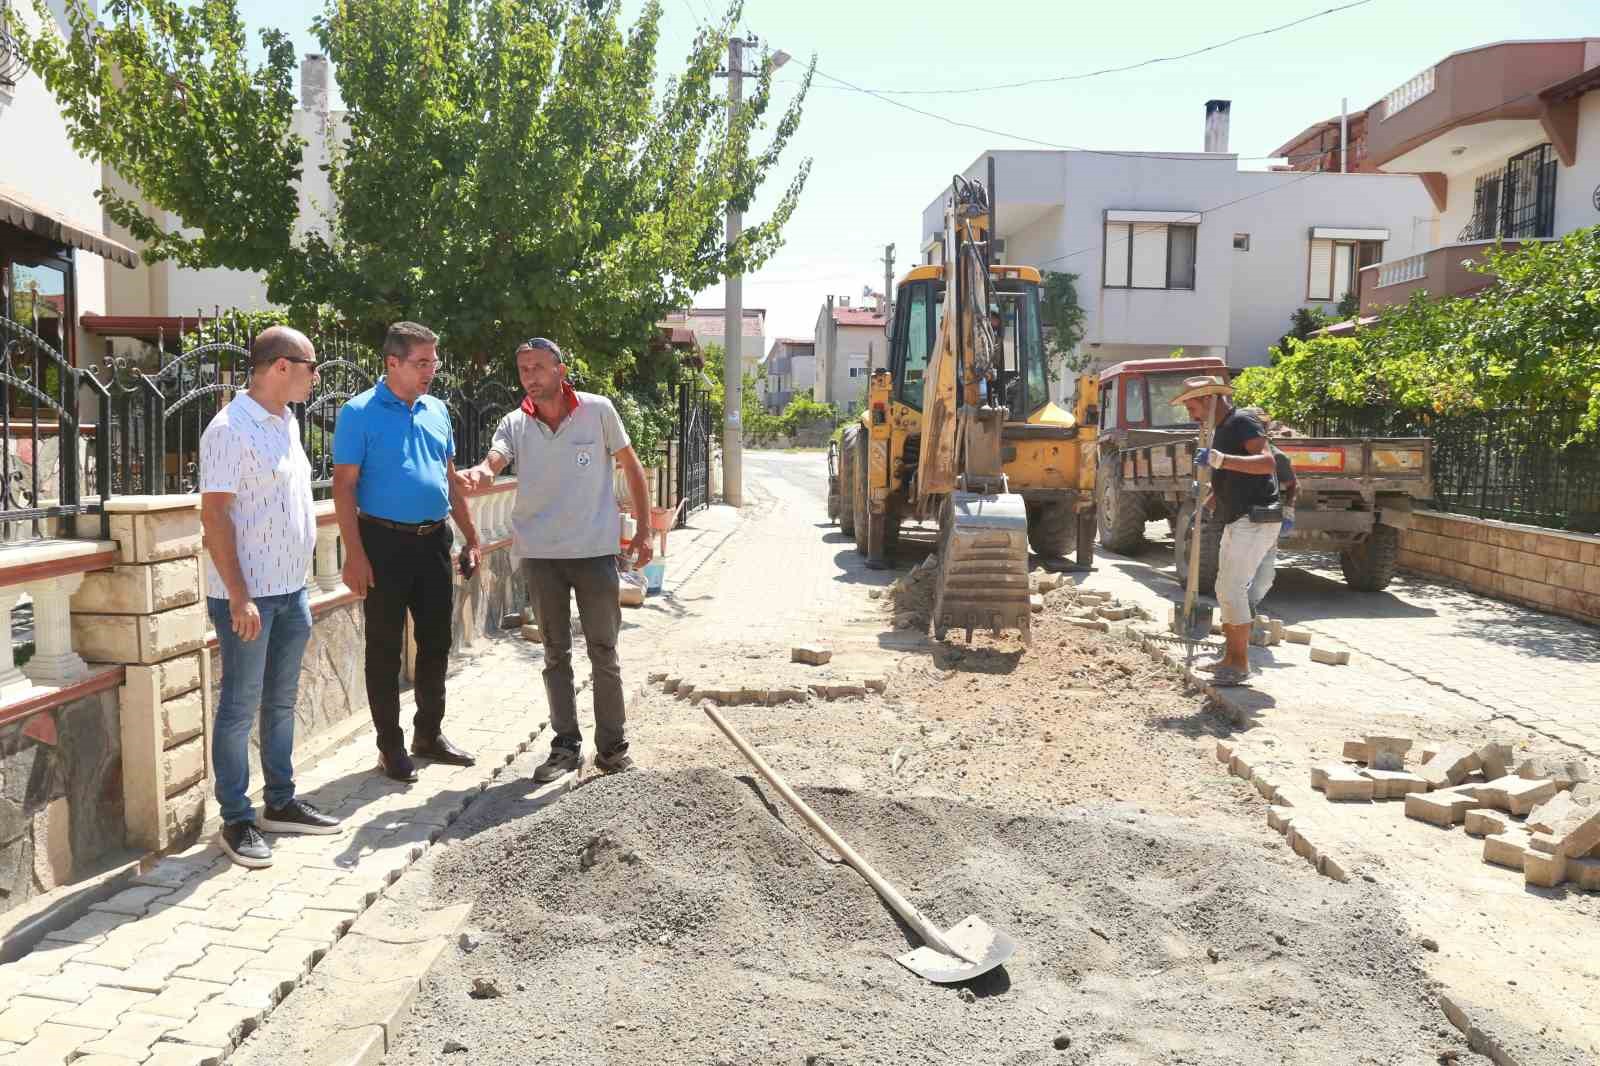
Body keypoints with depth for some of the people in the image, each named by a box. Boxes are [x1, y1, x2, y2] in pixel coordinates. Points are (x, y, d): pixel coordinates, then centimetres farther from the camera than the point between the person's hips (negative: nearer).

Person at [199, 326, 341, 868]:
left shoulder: (287, 422, 11)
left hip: (291, 590, 8)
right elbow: (214, 515, -18)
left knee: (281, 702, 16)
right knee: (240, 709, 1)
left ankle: (281, 802, 27)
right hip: (249, 596, -8)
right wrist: (239, 597, -20)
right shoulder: (231, 430, -15)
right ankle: (236, 821, 11)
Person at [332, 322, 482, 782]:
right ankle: (390, 745, 15)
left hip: (434, 540, 6)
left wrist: (470, 535, 13)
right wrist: (355, 554, -16)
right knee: (385, 648, 4)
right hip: (385, 541, -6)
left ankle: (429, 733, 27)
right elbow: (344, 486, -10)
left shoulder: (437, 410, 10)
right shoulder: (360, 413, -8)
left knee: (436, 642, 12)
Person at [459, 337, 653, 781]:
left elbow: (632, 467, 4)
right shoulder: (514, 424, 2)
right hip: (540, 553, 2)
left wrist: (643, 530, 2)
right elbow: (492, 462, -16)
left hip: (595, 549, -2)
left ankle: (613, 746, 18)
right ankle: (566, 745, 23)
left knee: (604, 652, 5)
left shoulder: (597, 411, -3)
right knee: (555, 653, 11)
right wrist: (478, 474, -41)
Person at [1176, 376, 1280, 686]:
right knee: (1225, 590, 14)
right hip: (1237, 521, 10)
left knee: (1232, 589, -11)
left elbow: (1267, 462, -30)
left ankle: (1241, 664, -4)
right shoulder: (1219, 431, 16)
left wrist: (1219, 460, -39)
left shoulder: (1242, 424, -13)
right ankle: (1231, 657, 23)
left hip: (1255, 521, -10)